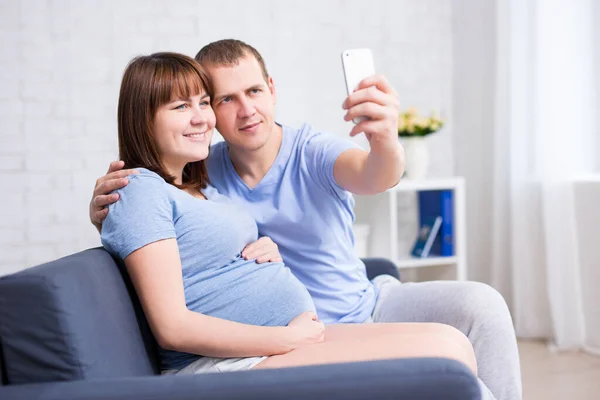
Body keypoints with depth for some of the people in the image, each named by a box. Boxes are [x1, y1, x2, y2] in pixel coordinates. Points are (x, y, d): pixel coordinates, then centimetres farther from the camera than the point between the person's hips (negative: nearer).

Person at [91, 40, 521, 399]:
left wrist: (386, 143, -59)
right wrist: (105, 212, -22)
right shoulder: (203, 174, -8)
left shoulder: (312, 151, -12)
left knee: (479, 303, -18)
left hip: (368, 304, 2)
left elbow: (371, 177, -34)